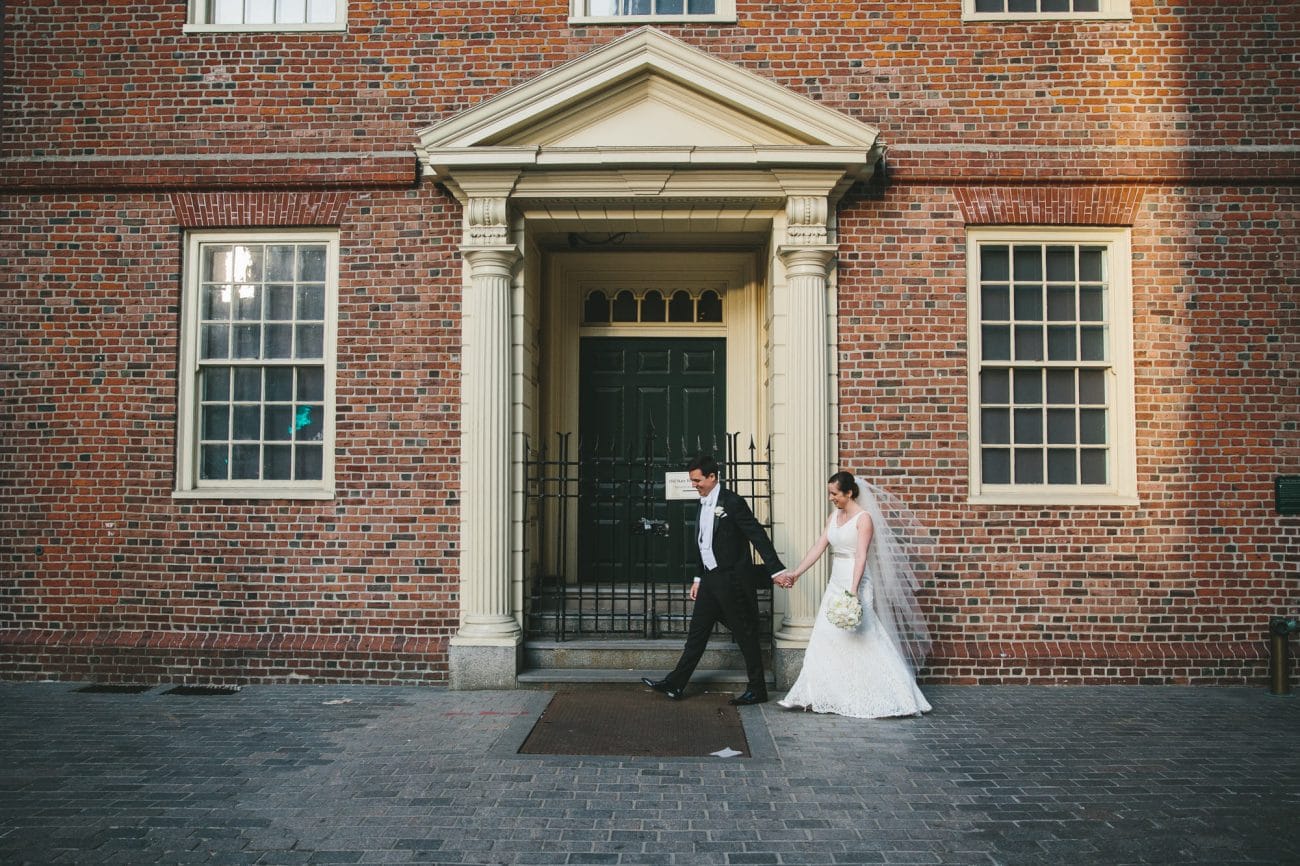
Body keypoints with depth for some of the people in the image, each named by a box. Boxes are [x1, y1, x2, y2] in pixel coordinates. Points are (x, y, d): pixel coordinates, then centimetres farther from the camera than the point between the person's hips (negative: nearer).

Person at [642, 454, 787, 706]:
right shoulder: (704, 504, 12)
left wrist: (776, 570, -20)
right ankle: (675, 684, 15)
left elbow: (758, 536, -16)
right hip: (710, 579, 8)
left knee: (745, 633, 2)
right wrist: (698, 578, 20)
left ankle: (757, 690, 12)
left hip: (732, 580, -8)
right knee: (697, 631, 11)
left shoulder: (732, 502, -13)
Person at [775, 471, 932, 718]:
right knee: (828, 641, 5)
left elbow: (861, 556, -19)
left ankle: (882, 699, 4)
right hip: (836, 583, 8)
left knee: (860, 641, -6)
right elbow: (818, 548, 11)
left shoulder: (864, 518, -10)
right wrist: (795, 573, 6)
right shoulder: (834, 516, 12)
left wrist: (854, 590, -27)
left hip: (855, 582, -8)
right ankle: (825, 697, 11)